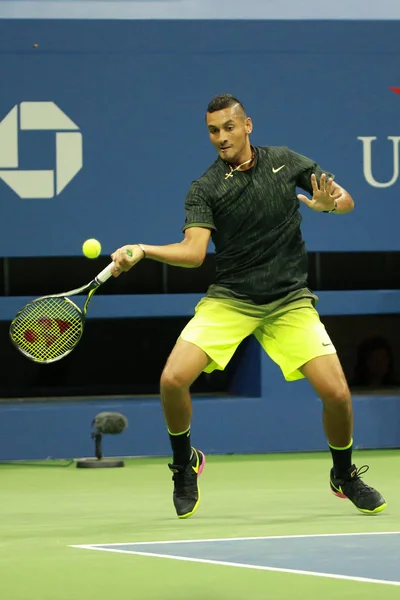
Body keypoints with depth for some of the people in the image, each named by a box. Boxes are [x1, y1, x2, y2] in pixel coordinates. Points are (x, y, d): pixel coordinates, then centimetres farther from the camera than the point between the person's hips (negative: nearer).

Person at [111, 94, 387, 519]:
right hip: (229, 300, -1)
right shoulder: (204, 189, -4)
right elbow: (194, 250, -17)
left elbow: (346, 200, 5)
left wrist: (330, 203, -19)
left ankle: (344, 475, 18)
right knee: (173, 379, -20)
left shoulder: (283, 161, 2)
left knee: (336, 393, -13)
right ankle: (185, 464, 10)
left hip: (290, 301, 1)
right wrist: (142, 251, -33)